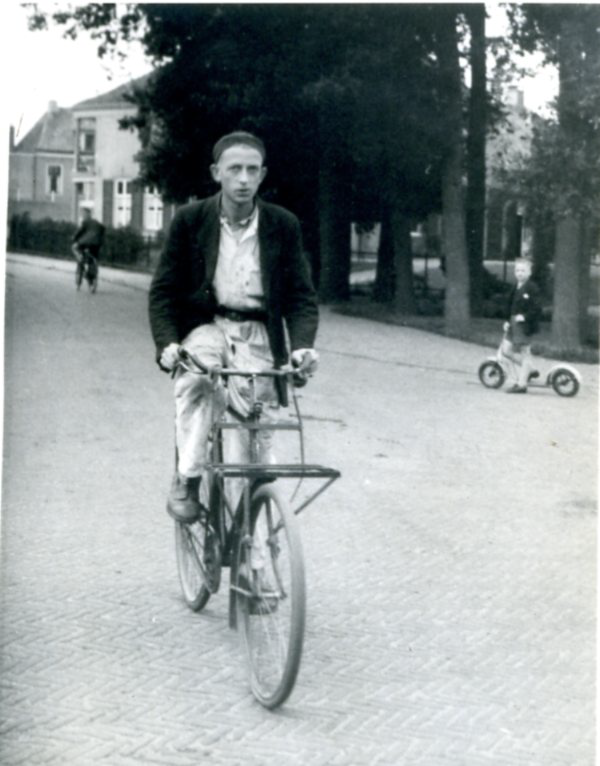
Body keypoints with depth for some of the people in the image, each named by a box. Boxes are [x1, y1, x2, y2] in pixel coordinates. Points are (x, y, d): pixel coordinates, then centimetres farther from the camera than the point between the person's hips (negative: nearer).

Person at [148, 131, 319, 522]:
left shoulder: (283, 225, 1)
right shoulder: (190, 220, -1)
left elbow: (301, 295, 2)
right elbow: (163, 290, 0)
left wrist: (302, 345, -17)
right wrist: (167, 343, -18)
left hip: (257, 333, 1)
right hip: (205, 326, -1)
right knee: (197, 379, -34)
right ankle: (187, 479, -22)